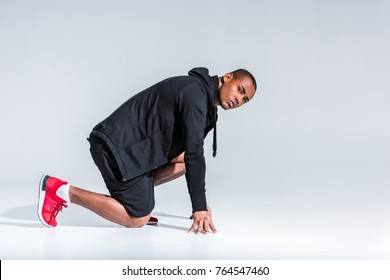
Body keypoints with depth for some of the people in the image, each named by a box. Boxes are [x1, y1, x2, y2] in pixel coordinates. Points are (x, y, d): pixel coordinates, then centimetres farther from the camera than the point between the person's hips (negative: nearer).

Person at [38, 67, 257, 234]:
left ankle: (137, 194, 12)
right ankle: (63, 191, -5)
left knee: (182, 160, 13)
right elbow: (195, 153, -21)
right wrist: (199, 207, -20)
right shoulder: (195, 93, -16)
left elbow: (191, 155, 24)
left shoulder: (205, 102, 16)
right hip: (118, 147, -10)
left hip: (133, 145, 10)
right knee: (137, 220, -7)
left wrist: (201, 202, 23)